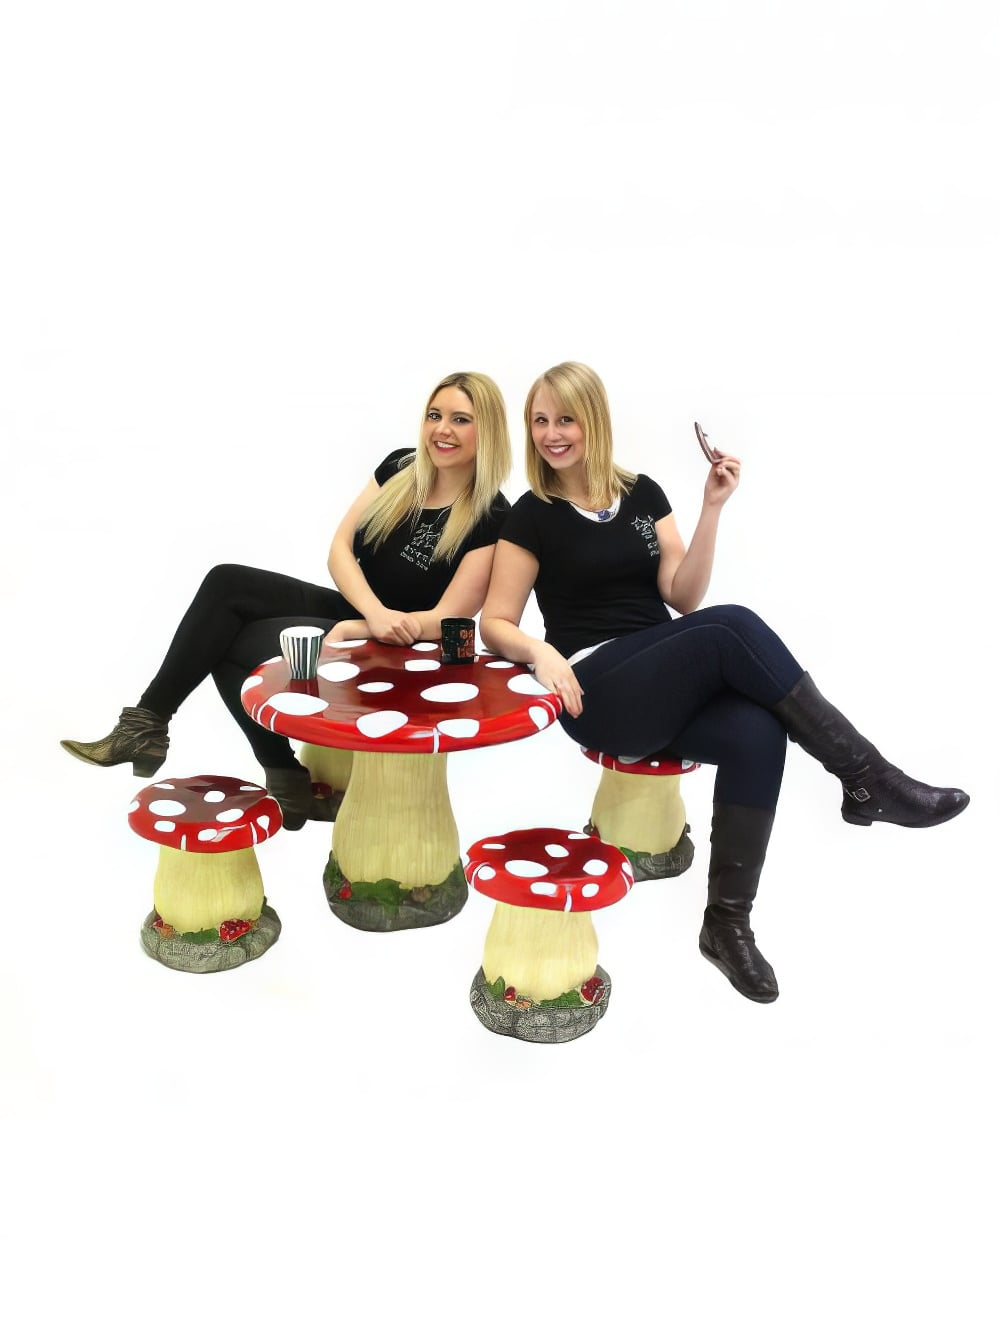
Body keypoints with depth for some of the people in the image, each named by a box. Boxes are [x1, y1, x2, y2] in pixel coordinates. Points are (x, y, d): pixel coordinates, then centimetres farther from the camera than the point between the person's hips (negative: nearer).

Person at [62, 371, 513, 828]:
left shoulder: (491, 518, -15)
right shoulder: (400, 467, 2)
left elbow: (447, 619, -18)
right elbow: (340, 547, -3)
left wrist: (359, 629, -25)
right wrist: (375, 611, -21)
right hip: (351, 613, 7)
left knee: (226, 646, -20)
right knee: (227, 582, -16)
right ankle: (146, 723, -11)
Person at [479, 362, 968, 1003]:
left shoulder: (642, 494, 12)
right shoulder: (532, 516, 1)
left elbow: (683, 596, 3)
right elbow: (495, 624, -1)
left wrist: (712, 508, -8)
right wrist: (540, 651, -22)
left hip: (674, 688, 5)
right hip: (598, 696, -4)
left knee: (756, 733, -29)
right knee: (732, 627, -30)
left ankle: (727, 925, -17)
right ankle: (868, 777, -20)